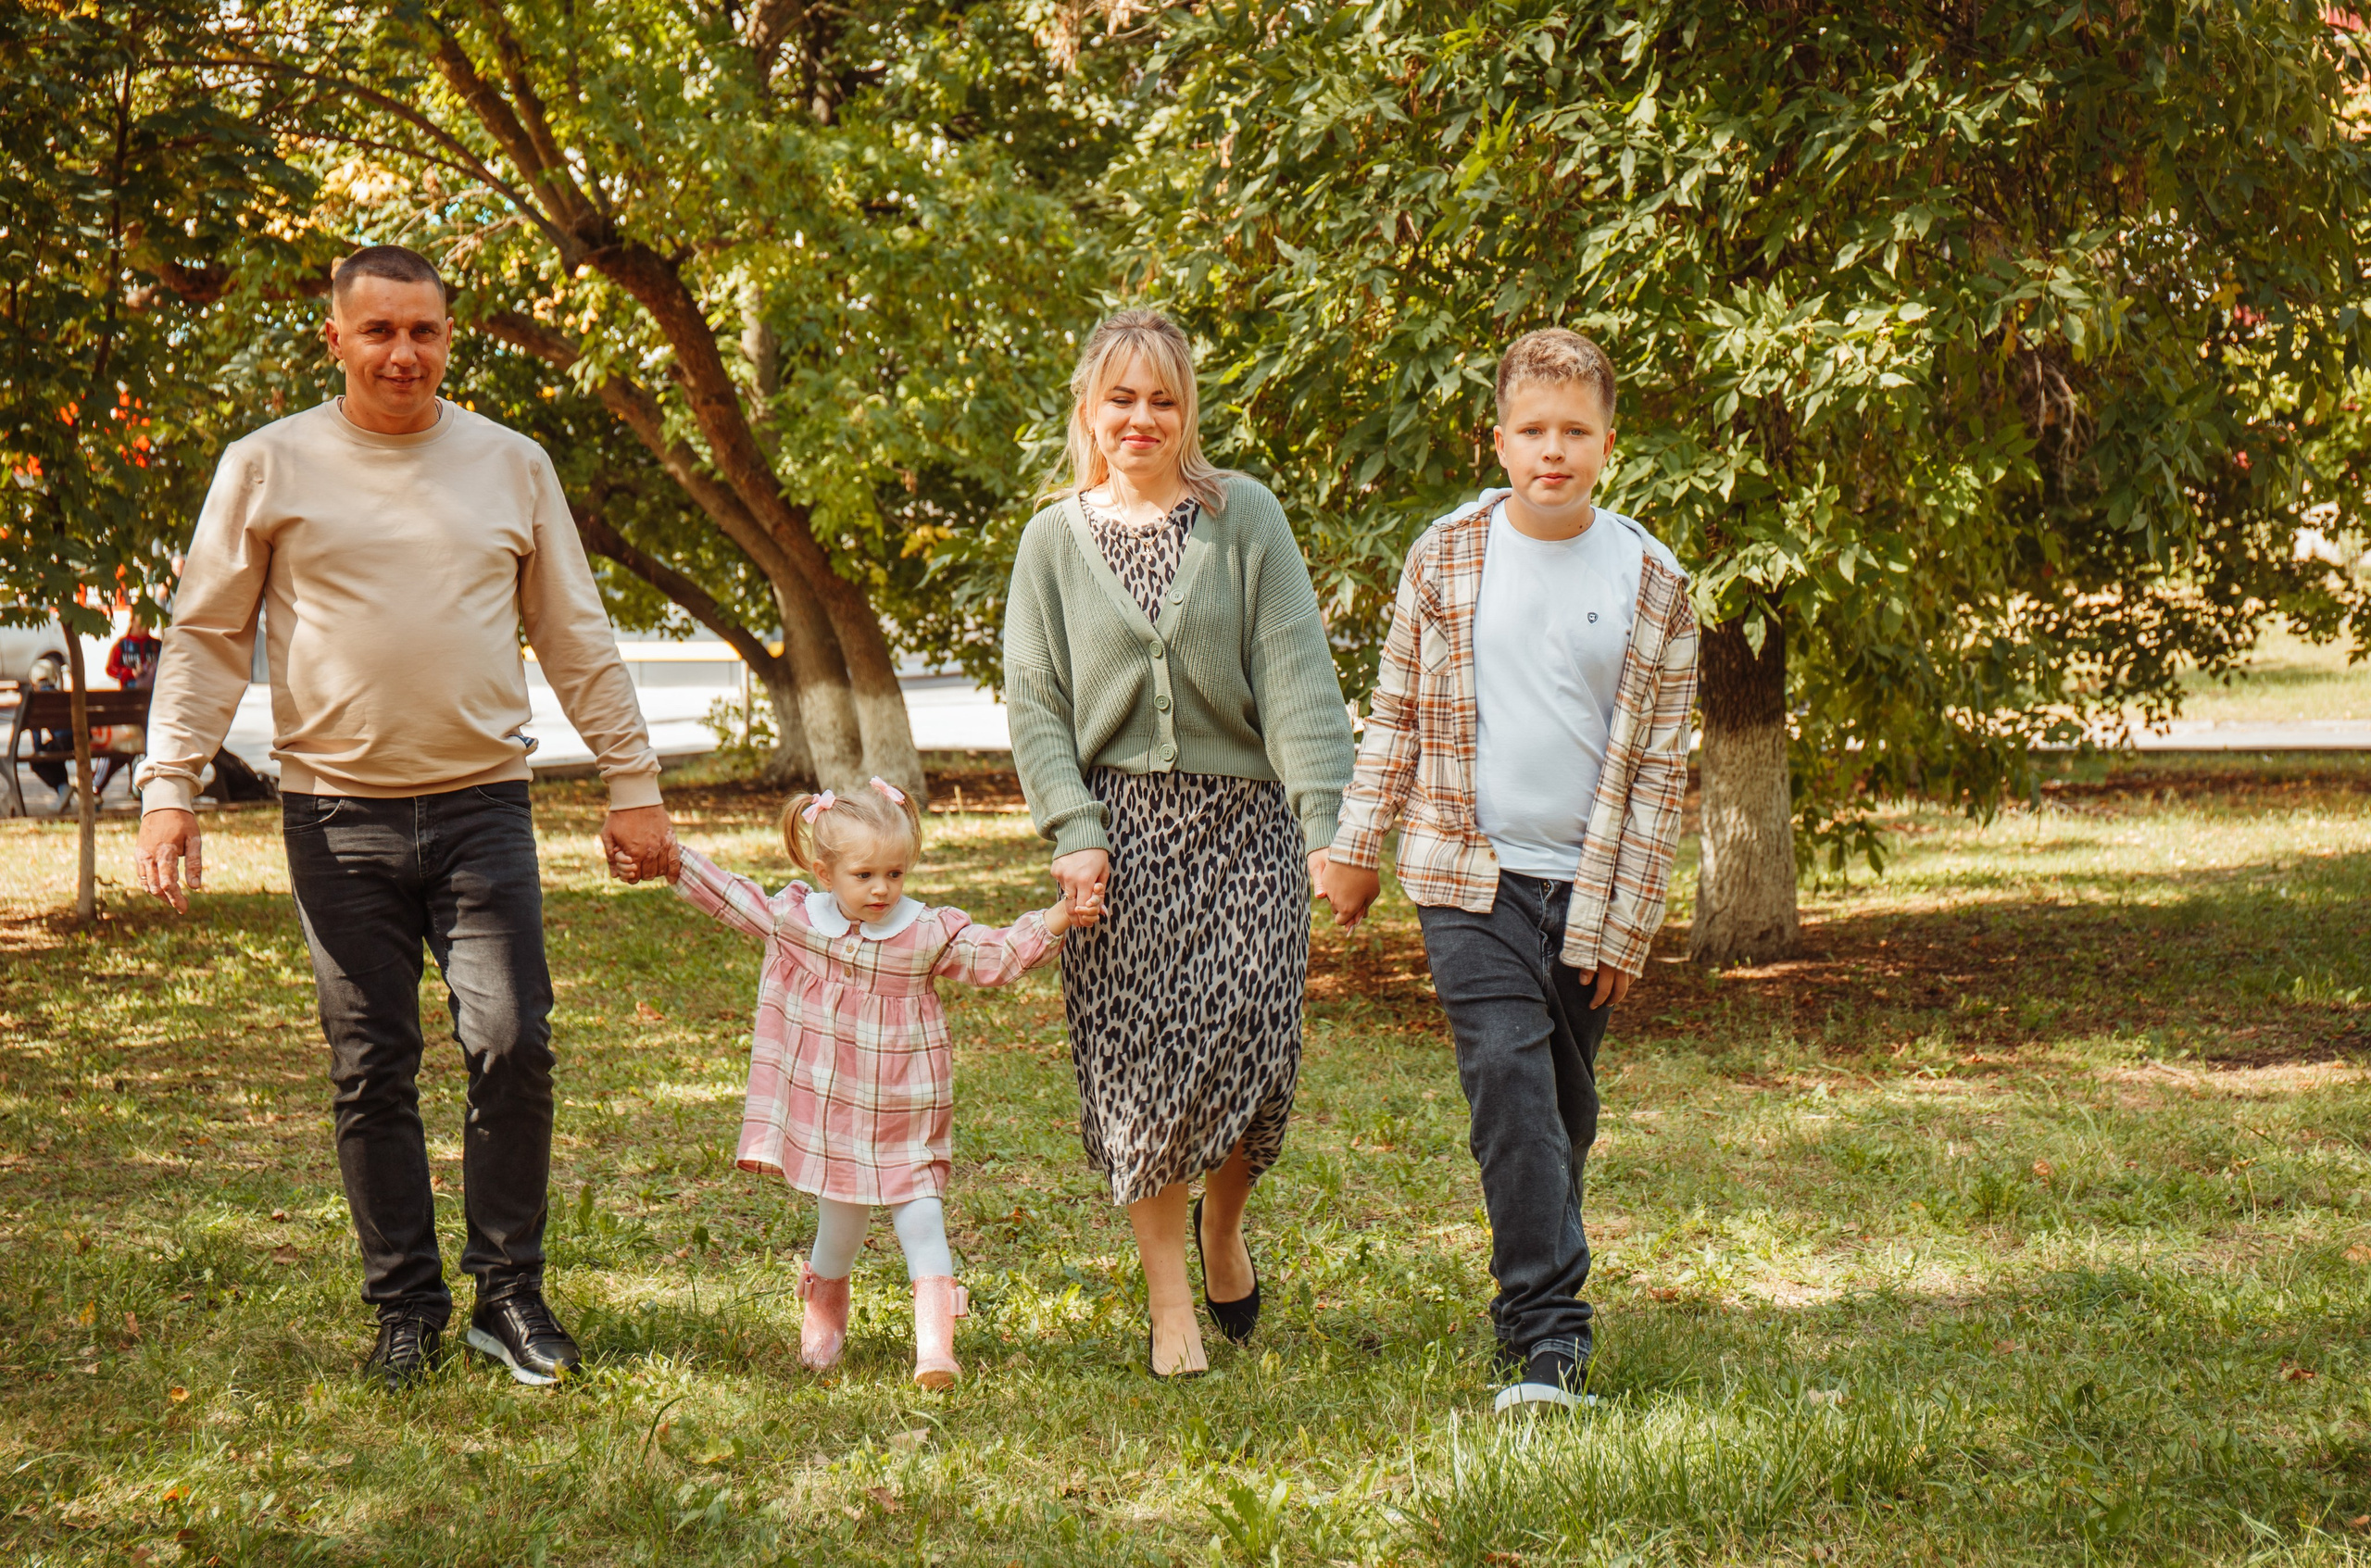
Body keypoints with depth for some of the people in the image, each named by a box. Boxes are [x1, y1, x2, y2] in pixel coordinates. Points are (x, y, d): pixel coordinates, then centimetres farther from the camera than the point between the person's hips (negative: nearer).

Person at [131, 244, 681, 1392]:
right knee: (370, 1073, 3)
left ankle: (510, 1294, 6)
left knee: (512, 1046, -8)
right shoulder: (270, 467, 3)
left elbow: (577, 639, 13)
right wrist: (168, 788, -3)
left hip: (483, 805, 1)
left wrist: (633, 784, 8)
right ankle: (404, 1306, 15)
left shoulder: (511, 466, 8)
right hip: (339, 814, 0)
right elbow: (206, 637, 6)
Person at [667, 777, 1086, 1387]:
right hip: (829, 1115, 1)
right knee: (840, 1226, 12)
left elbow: (999, 955, -5)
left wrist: (1054, 922, -19)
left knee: (921, 1223, -8)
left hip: (905, 1122, -1)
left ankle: (935, 1343, -8)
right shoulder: (795, 920, -3)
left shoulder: (930, 934, -6)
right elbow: (730, 897, 9)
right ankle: (824, 1308, 41)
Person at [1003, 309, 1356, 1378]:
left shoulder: (1243, 516, 5)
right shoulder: (1054, 540, 9)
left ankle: (1222, 1221, 22)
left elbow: (1295, 675, -2)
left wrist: (1327, 817, -12)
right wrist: (1072, 828, -8)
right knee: (1138, 1060, -4)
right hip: (1121, 825, 1)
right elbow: (1033, 703, 6)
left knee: (1249, 1033, -10)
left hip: (1241, 817, -1)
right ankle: (1170, 1306, 8)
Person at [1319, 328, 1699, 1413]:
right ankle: (1551, 1341, -18)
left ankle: (1534, 1312, 30)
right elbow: (1396, 712, 10)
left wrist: (1627, 922, 0)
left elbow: (1659, 767, 3)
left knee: (1566, 1109, 10)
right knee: (1510, 1082, -16)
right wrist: (1355, 847, 7)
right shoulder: (1447, 556, 1)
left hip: (1587, 886, 1)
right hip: (1468, 875, -1)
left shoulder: (1651, 582, 0)